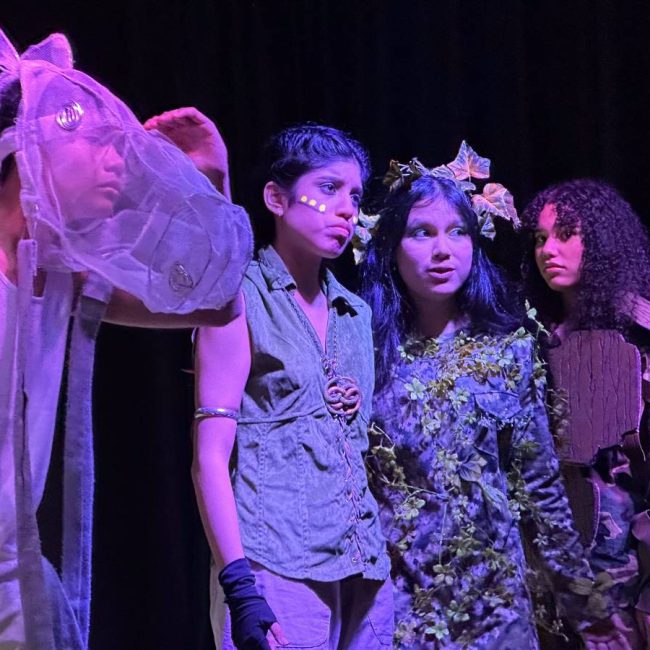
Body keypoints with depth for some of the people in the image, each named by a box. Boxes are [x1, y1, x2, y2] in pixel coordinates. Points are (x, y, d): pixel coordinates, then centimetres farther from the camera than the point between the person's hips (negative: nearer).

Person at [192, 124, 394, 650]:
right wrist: (239, 585, -18)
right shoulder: (241, 297, -4)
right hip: (277, 571, -5)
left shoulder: (356, 313, 13)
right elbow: (211, 454, -10)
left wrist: (383, 558, 8)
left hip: (365, 572, 6)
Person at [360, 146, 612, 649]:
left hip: (492, 594, 1)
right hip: (393, 593, -1)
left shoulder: (510, 349, 0)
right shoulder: (368, 347, -2)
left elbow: (540, 484, 4)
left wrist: (583, 596, 5)